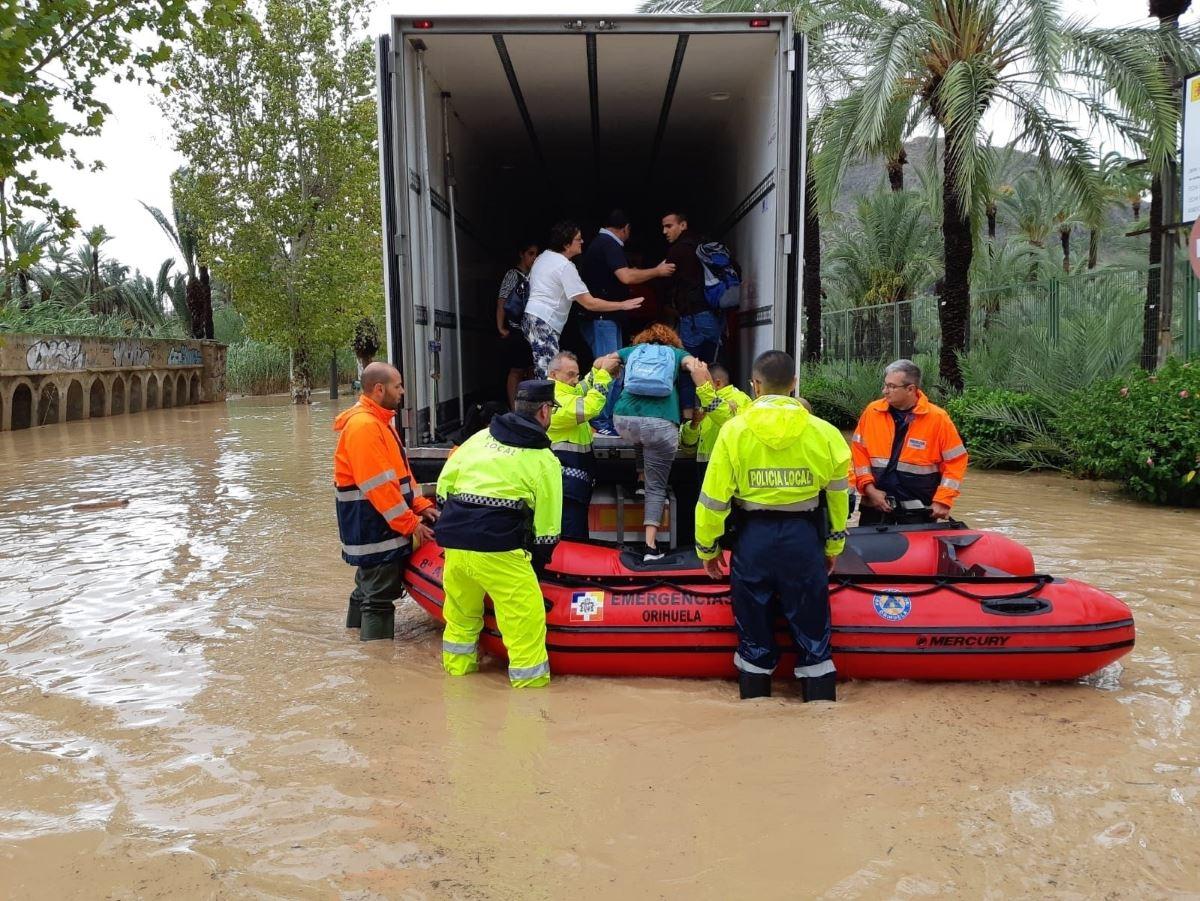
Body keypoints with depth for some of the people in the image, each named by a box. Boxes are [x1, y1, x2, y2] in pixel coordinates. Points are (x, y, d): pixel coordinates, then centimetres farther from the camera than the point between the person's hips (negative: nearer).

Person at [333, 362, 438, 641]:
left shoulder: (381, 420, 14)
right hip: (372, 528, -11)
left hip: (376, 528, 11)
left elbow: (401, 471, 16)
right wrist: (411, 524, -17)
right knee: (380, 596, -6)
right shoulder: (363, 425, -20)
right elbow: (379, 485, -23)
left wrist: (421, 505, 4)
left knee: (368, 586, 22)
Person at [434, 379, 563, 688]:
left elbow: (443, 487, 15)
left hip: (454, 544, 6)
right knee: (526, 620, 2)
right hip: (499, 553, -6)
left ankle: (457, 671, 39)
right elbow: (546, 528, 3)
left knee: (461, 618, 24)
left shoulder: (479, 438, 15)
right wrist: (535, 567, 16)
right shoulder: (545, 461, 3)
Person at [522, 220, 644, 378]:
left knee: (545, 374, 11)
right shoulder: (565, 266, -16)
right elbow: (590, 303, -17)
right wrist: (623, 305, -12)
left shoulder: (543, 257, 12)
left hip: (533, 316, 10)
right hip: (544, 323, -10)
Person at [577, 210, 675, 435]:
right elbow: (626, 277, -25)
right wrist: (657, 271, -13)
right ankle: (602, 423, -9)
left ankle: (609, 420, 17)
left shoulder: (600, 242, 18)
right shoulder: (610, 245, -13)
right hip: (602, 318, -11)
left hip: (606, 318, 11)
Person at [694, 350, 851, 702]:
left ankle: (755, 693, 25)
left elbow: (714, 498, -6)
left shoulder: (734, 430, -7)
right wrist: (834, 546, 19)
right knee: (811, 627, 14)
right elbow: (838, 496, 6)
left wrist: (707, 548, 7)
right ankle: (821, 697, 22)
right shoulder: (823, 432, -3)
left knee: (754, 628, 15)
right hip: (804, 538, 1)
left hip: (754, 537, 0)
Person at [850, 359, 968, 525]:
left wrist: (943, 501, -8)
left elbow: (956, 461, -3)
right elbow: (858, 451, 4)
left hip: (919, 510, -2)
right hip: (876, 505, 2)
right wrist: (869, 488, -5)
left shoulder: (937, 418, -8)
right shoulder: (872, 412, -2)